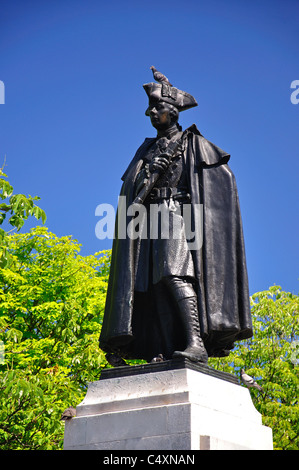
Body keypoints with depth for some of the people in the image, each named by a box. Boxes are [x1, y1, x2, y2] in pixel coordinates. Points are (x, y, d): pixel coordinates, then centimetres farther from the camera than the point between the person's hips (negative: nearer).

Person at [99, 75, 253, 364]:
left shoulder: (192, 142, 12)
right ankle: (166, 351, -12)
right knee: (151, 283, -8)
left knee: (174, 273, -25)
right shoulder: (147, 149, 26)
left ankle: (196, 343, -34)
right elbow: (129, 186, 14)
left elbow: (224, 176, 5)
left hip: (176, 214, -5)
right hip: (149, 220, 5)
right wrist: (153, 166, -5)